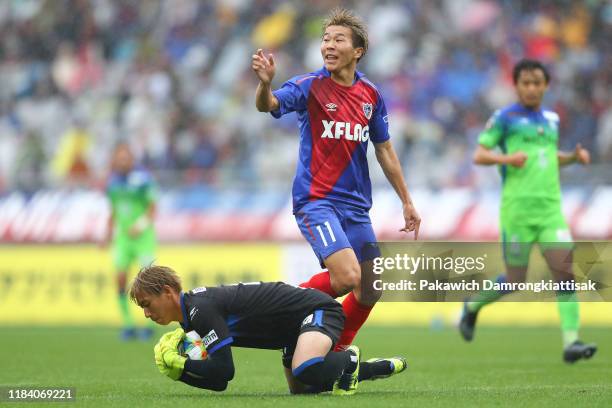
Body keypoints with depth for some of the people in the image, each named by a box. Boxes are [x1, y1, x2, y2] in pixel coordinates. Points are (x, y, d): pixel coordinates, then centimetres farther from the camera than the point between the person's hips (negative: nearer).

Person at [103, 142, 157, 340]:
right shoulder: (113, 181, 5)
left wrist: (141, 226, -21)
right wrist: (108, 235, 12)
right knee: (121, 279, -6)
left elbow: (152, 207, -8)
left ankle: (149, 324, 7)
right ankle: (128, 324, 3)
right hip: (123, 237, 4)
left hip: (143, 236, -4)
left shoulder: (143, 178, -11)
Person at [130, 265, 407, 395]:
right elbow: (217, 379, 8)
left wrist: (176, 364, -20)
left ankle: (349, 360, -5)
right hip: (298, 324, 11)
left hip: (317, 309, -11)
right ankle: (384, 367, 31)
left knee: (304, 371, -37)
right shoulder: (189, 313, 6)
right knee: (300, 388, 23)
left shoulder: (202, 309, -26)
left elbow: (222, 374, -29)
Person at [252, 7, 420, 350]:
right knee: (347, 277, -24)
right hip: (315, 201, -6)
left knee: (370, 290, 6)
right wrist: (266, 82, -49)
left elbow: (384, 150, 16)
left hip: (356, 206, 6)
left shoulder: (371, 95, 6)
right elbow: (269, 105, -27)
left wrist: (407, 202, 18)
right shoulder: (310, 86, -8)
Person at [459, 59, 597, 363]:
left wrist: (574, 157, 10)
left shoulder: (552, 119, 16)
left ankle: (571, 343, -15)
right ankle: (472, 306, 32)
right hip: (517, 210, -4)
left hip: (550, 210, 4)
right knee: (515, 281, 2)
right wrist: (506, 158, -22)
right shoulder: (504, 118, -1)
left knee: (565, 271, -12)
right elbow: (479, 155, -4)